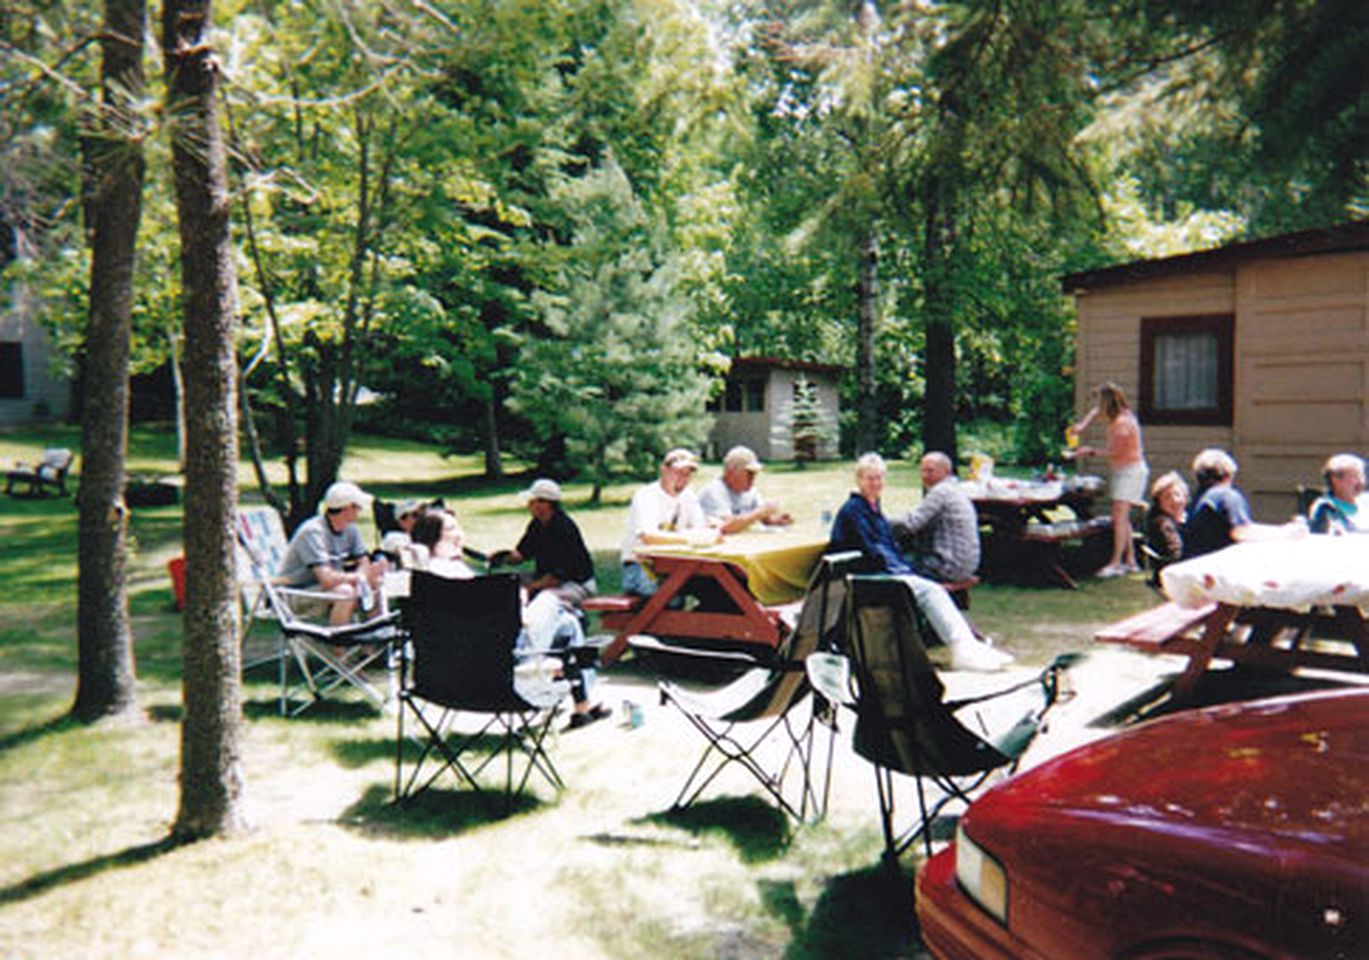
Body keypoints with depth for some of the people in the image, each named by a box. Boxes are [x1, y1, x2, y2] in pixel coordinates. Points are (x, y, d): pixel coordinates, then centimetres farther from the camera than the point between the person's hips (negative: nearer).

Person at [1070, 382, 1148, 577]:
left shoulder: (1122, 422, -21)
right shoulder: (1120, 416, 9)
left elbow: (1115, 451, -19)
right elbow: (1096, 409, 26)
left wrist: (1091, 451, -7)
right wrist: (1082, 425, 12)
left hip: (1131, 471, -10)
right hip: (1123, 471, 10)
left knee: (1119, 515, -15)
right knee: (1122, 517, 13)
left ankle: (1115, 564, -17)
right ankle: (1130, 561, 18)